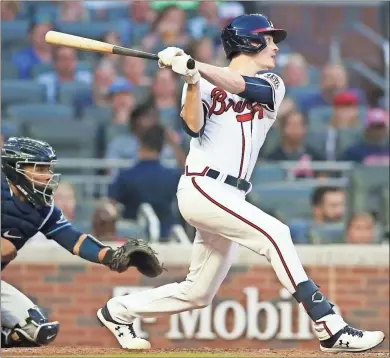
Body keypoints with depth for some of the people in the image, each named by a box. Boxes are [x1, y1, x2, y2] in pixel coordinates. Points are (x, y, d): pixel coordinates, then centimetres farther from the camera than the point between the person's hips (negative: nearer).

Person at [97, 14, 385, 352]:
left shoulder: (272, 85, 12)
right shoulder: (204, 82, 4)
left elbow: (242, 86, -10)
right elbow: (194, 126, -12)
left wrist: (193, 65, -24)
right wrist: (191, 80, -27)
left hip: (229, 197, 7)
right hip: (202, 187, -7)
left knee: (197, 293, 10)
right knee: (275, 233, -23)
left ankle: (119, 310, 30)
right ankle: (331, 328, -28)